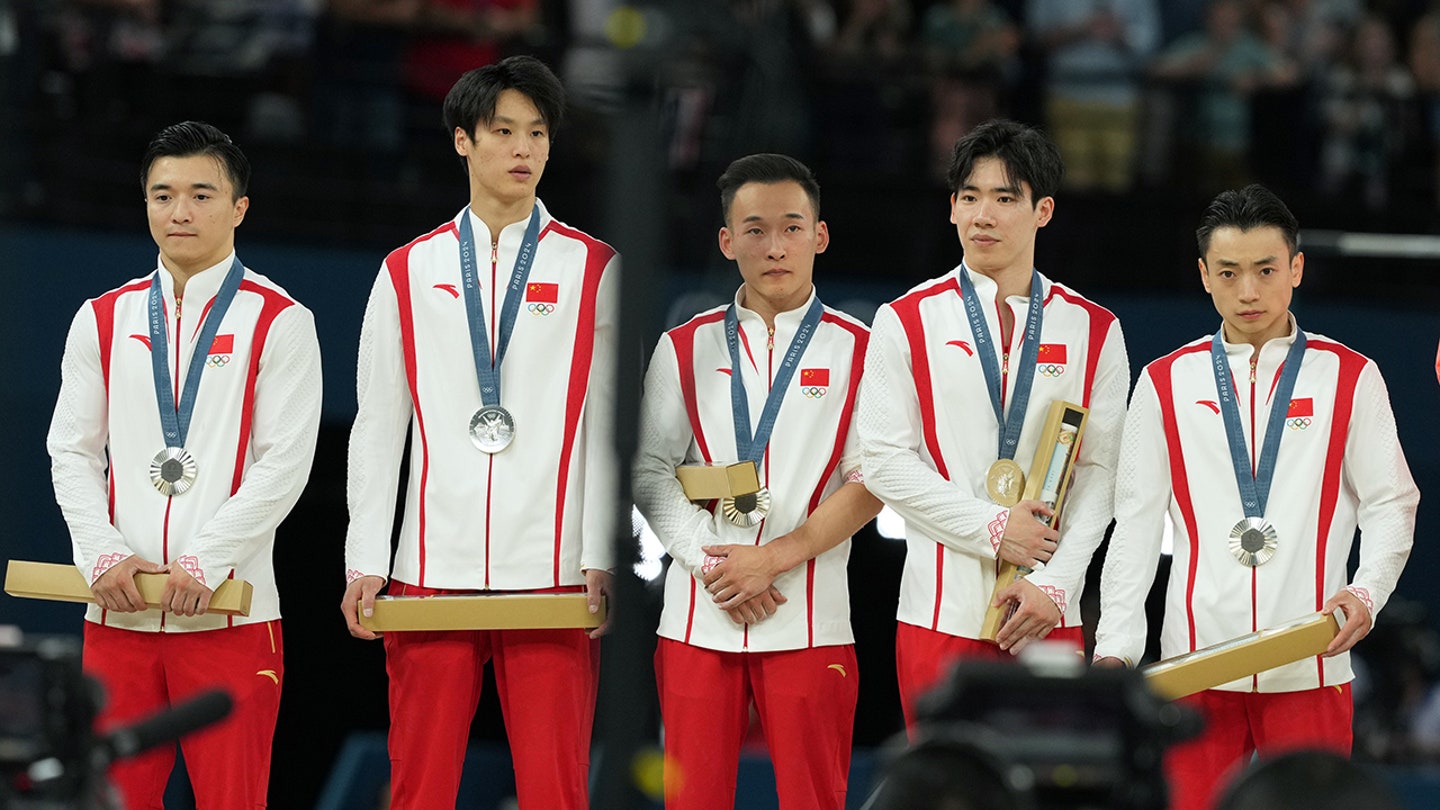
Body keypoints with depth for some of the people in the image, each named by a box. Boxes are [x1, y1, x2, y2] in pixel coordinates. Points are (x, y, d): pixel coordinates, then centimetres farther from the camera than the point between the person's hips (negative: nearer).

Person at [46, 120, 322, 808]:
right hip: (119, 613, 3)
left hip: (227, 612, -3)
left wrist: (203, 563, -14)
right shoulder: (103, 320, 12)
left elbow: (283, 465, -5)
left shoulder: (278, 323, 1)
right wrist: (105, 555, -5)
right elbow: (71, 452, 11)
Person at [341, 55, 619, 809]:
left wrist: (600, 559, -4)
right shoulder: (408, 273, 10)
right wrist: (364, 563, 3)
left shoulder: (591, 269, 6)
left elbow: (607, 428, 3)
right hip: (432, 571, 1)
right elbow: (377, 428, 10)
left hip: (552, 575, -1)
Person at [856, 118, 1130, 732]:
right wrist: (993, 528, -10)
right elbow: (885, 462, -1)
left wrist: (1055, 583, -8)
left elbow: (1100, 471, 4)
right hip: (941, 610, -1)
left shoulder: (1093, 331, 8)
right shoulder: (905, 323, 5)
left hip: (1049, 614, 1)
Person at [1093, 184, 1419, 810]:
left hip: (1311, 668, -1)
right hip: (1195, 665, 1)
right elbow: (1136, 523, 10)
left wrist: (1366, 593, -12)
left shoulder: (1349, 377, 7)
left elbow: (1390, 503, 7)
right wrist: (1116, 644, 0)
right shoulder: (1166, 383, 10)